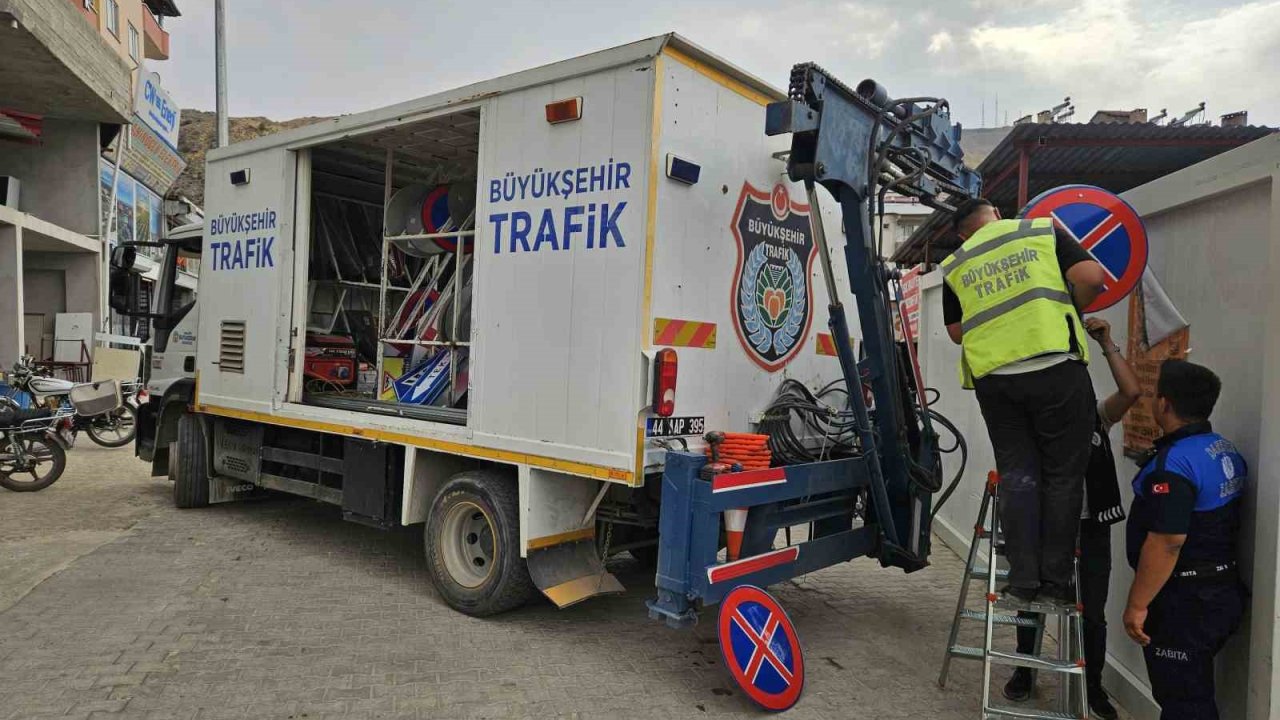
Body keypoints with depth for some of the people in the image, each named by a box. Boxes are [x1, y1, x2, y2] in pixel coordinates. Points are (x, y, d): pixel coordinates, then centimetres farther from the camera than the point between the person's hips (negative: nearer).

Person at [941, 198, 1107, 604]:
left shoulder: (956, 266, 14)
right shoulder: (1043, 232, 8)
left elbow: (956, 331, 17)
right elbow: (1091, 277, -3)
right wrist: (1066, 309, 14)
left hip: (994, 377, 2)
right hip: (1056, 368, -2)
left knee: (1017, 476, 9)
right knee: (1063, 475, 7)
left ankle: (1023, 581, 8)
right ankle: (1055, 581, 10)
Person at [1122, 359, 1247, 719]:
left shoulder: (1173, 462, -24)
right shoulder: (1227, 451, 7)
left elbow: (1166, 542, -28)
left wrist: (1137, 604, -22)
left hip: (1184, 602, -9)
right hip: (1220, 592, 9)